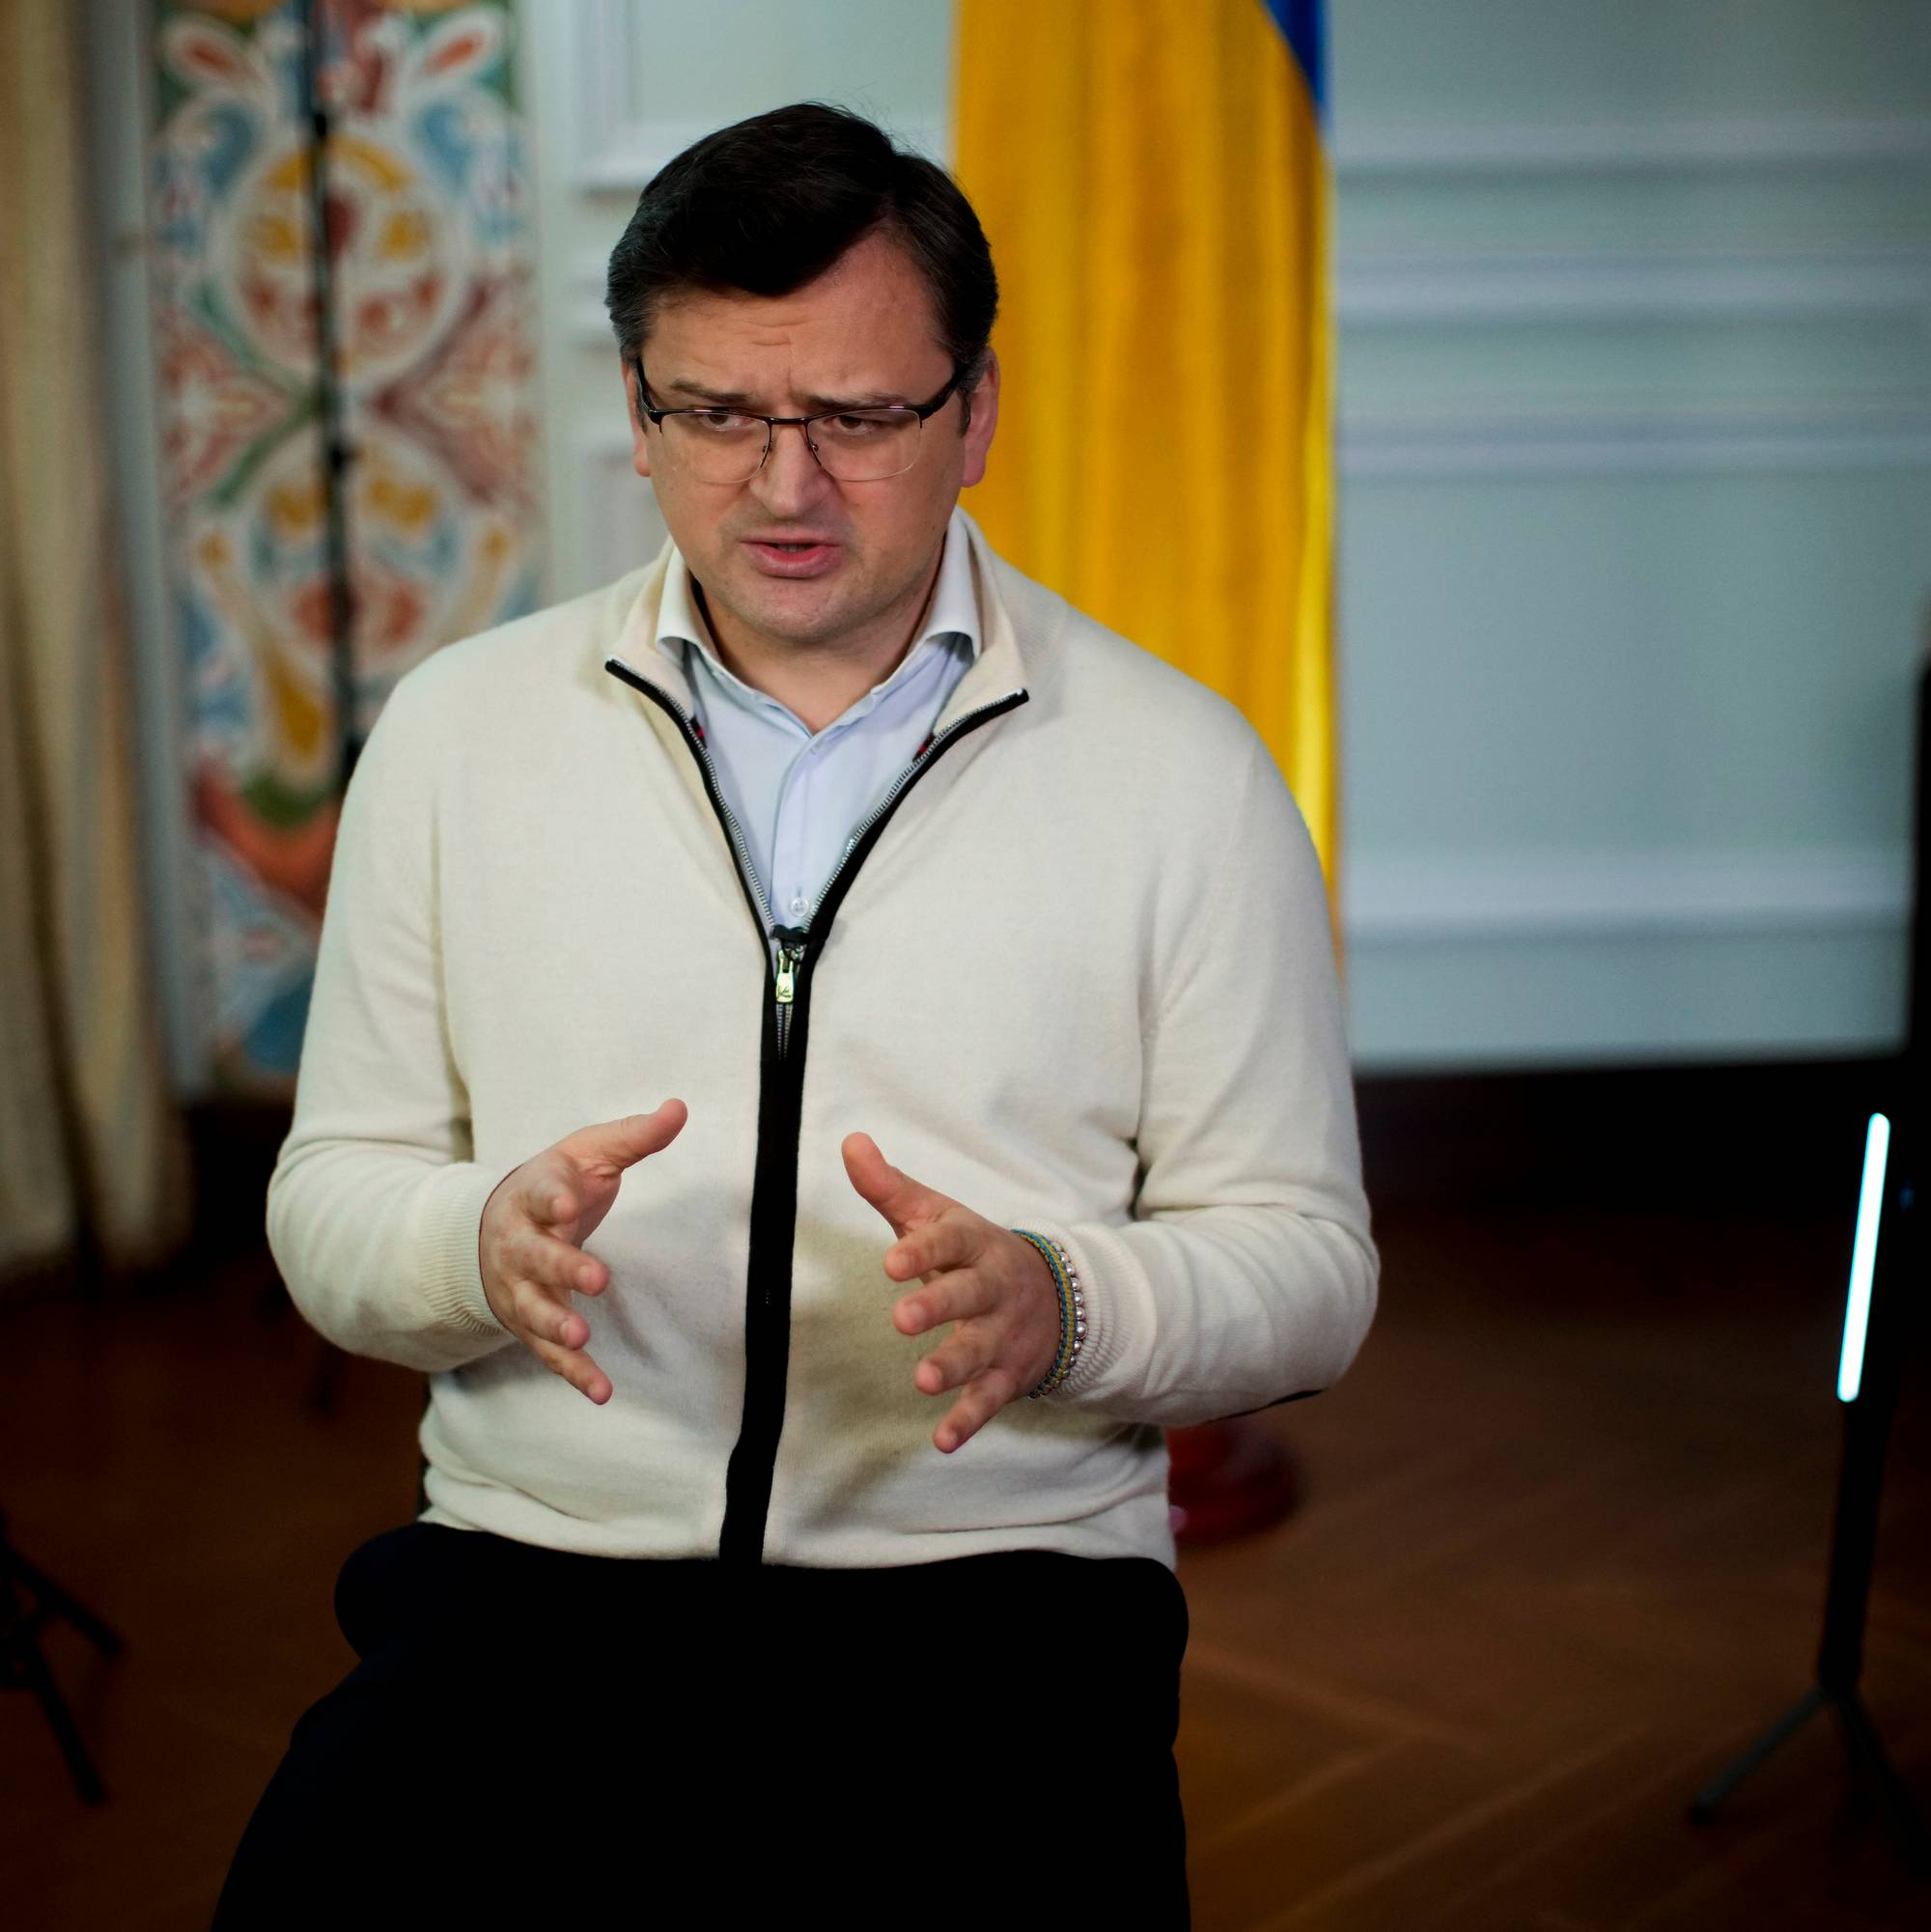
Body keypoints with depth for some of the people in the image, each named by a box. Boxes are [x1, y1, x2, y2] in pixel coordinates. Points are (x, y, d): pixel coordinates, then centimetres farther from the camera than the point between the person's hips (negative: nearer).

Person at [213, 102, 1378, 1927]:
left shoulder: (1181, 769, 3)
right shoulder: (457, 728, 8)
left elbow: (1305, 1263, 4)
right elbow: (327, 1201, 11)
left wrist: (1056, 1306, -16)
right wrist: (486, 1242, -12)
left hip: (993, 1586, 0)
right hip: (532, 1569, 1)